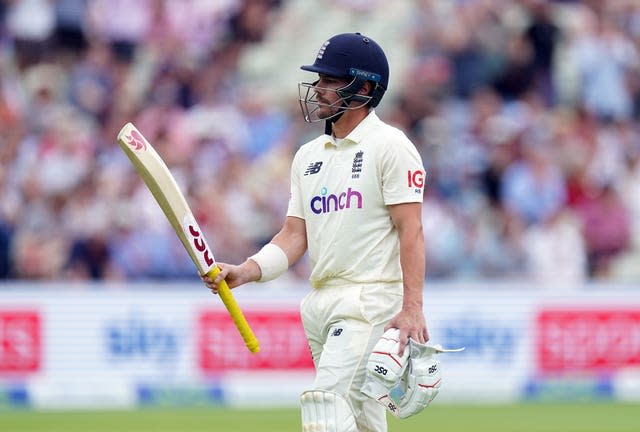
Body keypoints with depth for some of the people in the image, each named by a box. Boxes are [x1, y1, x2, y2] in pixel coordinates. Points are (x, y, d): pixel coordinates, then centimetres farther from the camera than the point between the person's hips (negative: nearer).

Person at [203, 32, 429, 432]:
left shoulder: (389, 146, -5)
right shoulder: (309, 155, 17)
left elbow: (410, 229, -12)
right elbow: (295, 235, 13)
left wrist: (412, 307, -22)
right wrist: (243, 272, -4)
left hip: (371, 298, -8)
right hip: (321, 304, 8)